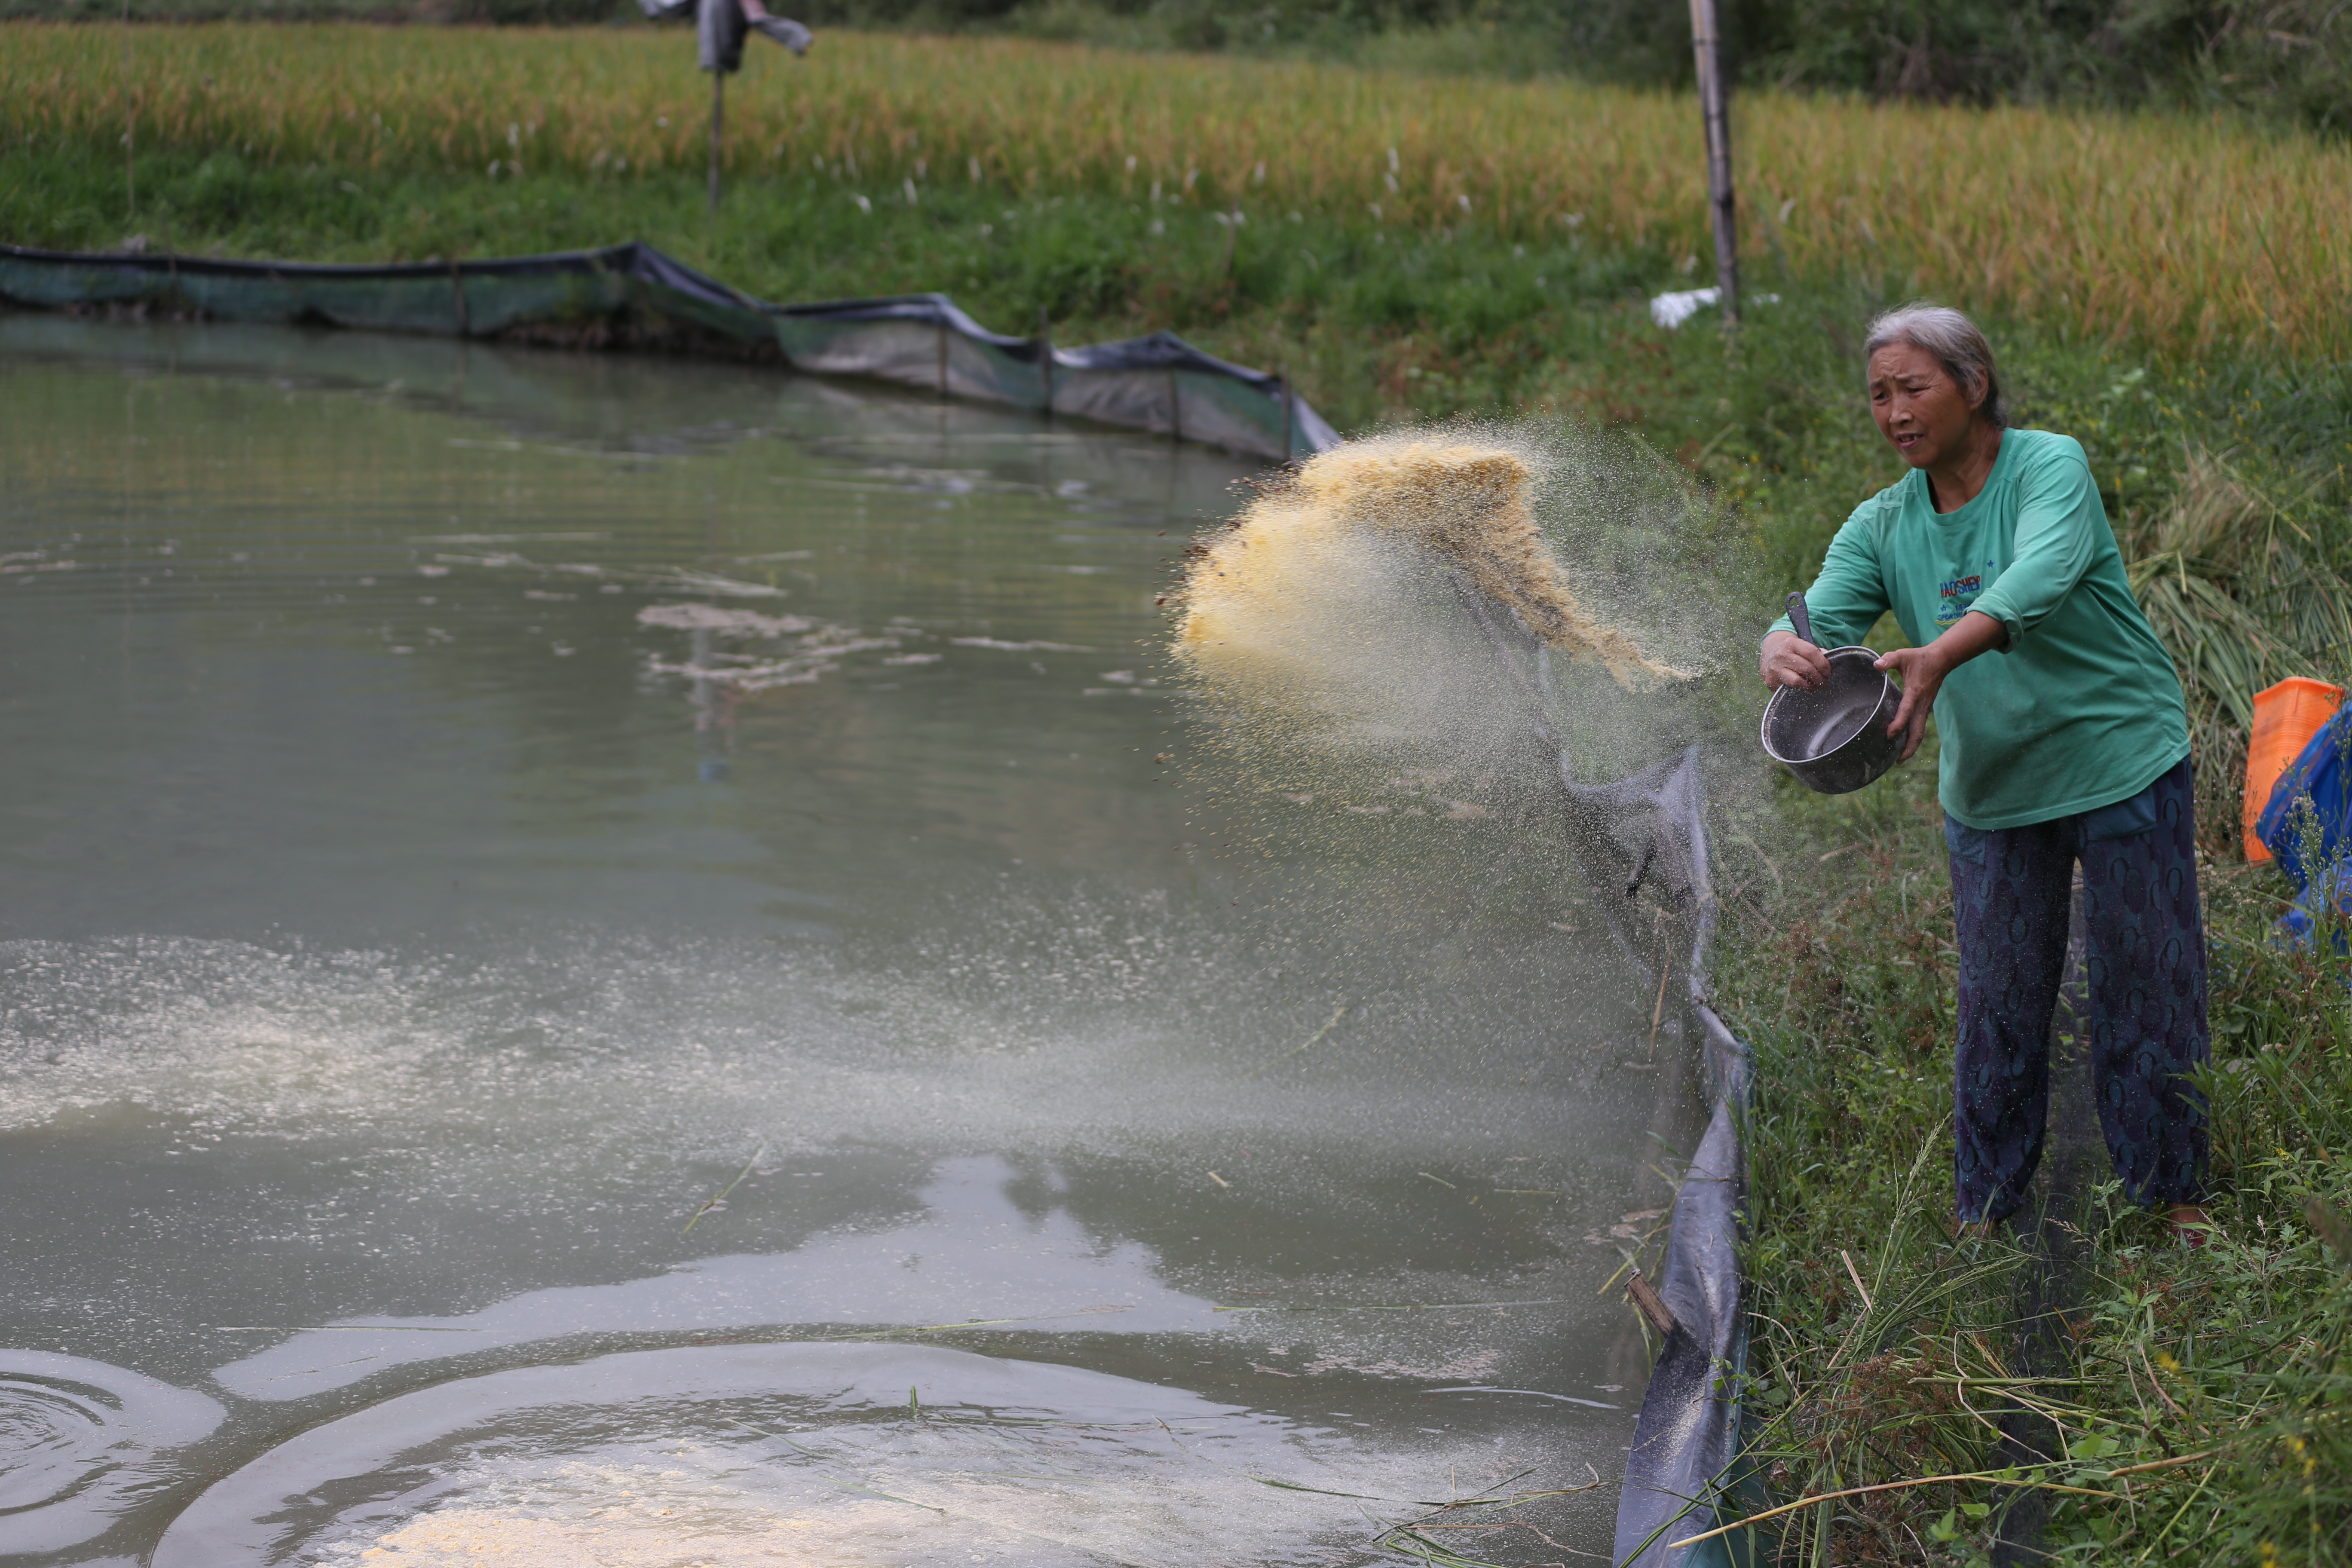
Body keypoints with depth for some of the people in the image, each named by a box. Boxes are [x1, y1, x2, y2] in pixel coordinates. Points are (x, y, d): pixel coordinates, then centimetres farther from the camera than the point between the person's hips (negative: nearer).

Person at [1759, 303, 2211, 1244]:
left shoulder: (2050, 467, -14)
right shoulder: (1882, 526, 1)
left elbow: (2041, 577, -33)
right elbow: (1821, 612, -13)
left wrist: (1941, 654, -51)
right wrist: (1783, 649, -39)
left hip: (2123, 769, -3)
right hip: (1991, 794, 4)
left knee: (2145, 989, 5)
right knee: (1999, 1005, 7)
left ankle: (2173, 1194, 22)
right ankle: (1985, 1212, 19)